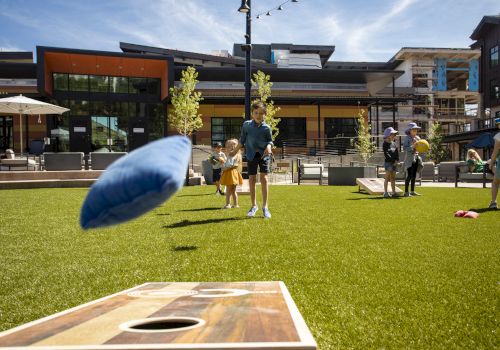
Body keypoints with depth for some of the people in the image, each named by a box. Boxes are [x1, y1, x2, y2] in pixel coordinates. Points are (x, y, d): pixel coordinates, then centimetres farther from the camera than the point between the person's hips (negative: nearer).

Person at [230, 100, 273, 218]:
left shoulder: (266, 128, -7)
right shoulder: (246, 125, -3)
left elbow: (270, 140, 3)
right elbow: (242, 140, 9)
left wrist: (268, 147, -19)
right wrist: (235, 151, 13)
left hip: (264, 154, -2)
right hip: (251, 154, 2)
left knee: (264, 178, -10)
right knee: (251, 179, 4)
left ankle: (265, 206, 2)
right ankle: (254, 205, 20)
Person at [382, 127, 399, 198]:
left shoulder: (394, 144, 15)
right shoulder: (385, 144, -6)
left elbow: (397, 153, 11)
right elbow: (386, 154, -14)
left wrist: (397, 160, -4)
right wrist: (392, 160, -16)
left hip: (394, 163, 7)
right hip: (388, 162, -6)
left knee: (393, 178, 8)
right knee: (387, 178, -6)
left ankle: (394, 192, 12)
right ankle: (385, 193, -4)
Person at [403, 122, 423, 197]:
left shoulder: (417, 138, 13)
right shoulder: (407, 138, -7)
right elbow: (404, 148, -17)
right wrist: (412, 147, -26)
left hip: (416, 157, 7)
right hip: (409, 158, -7)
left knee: (414, 175, 10)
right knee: (409, 175, -9)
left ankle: (412, 191, 16)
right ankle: (406, 192, -6)